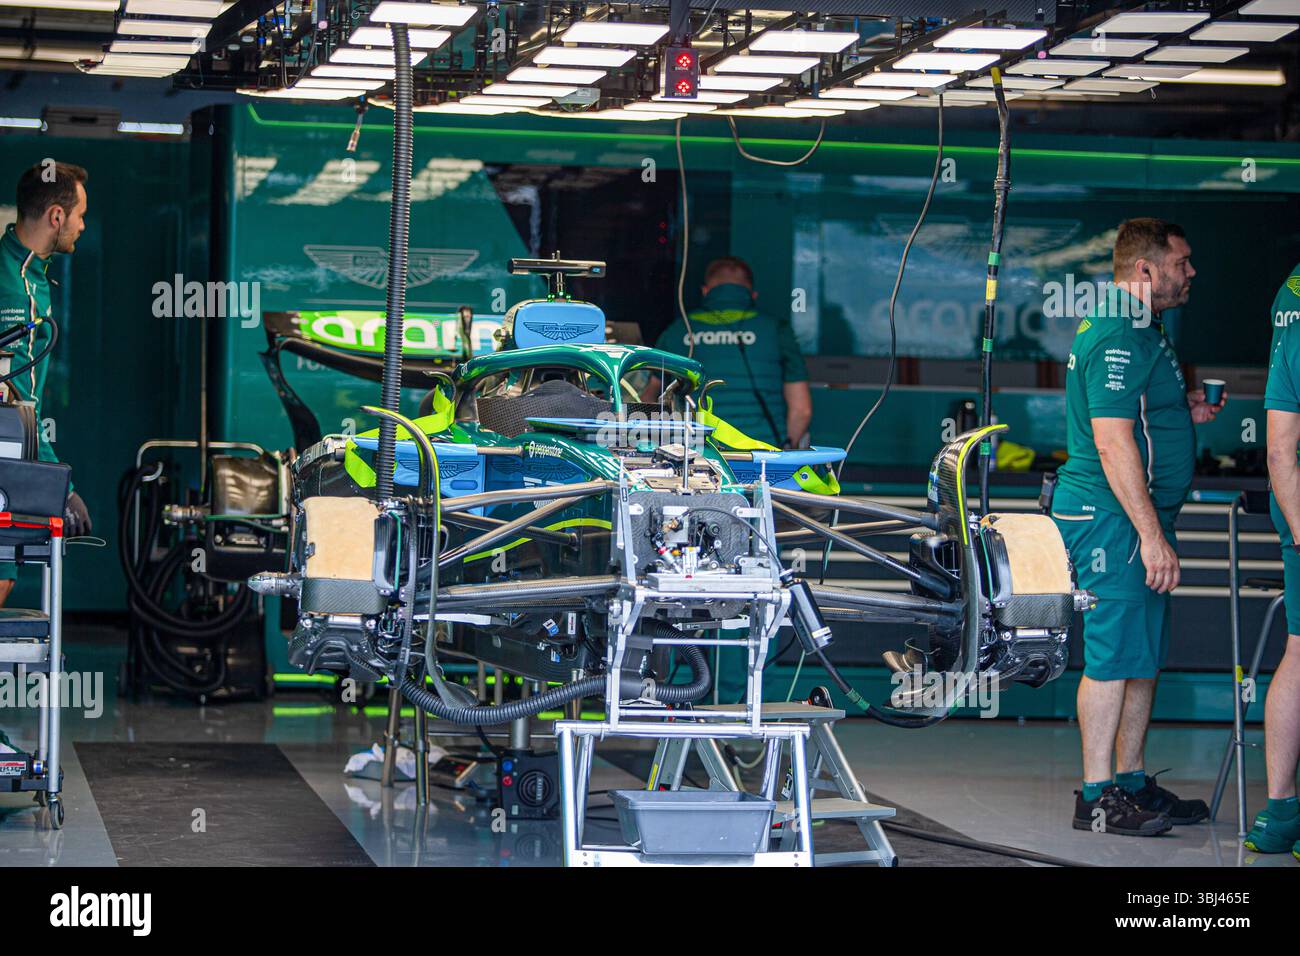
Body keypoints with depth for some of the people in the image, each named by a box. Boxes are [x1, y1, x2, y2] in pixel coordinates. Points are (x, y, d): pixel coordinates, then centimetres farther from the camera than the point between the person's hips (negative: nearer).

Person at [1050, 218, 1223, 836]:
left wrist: (1181, 412, 13)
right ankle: (1098, 798, -2)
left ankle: (1132, 783, 21)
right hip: (1113, 518, -11)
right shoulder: (1119, 338, -17)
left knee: (1143, 656, 14)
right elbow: (1112, 443, -23)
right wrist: (1151, 535, -24)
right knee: (1114, 655, -7)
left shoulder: (1130, 329, 17)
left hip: (1134, 519, 11)